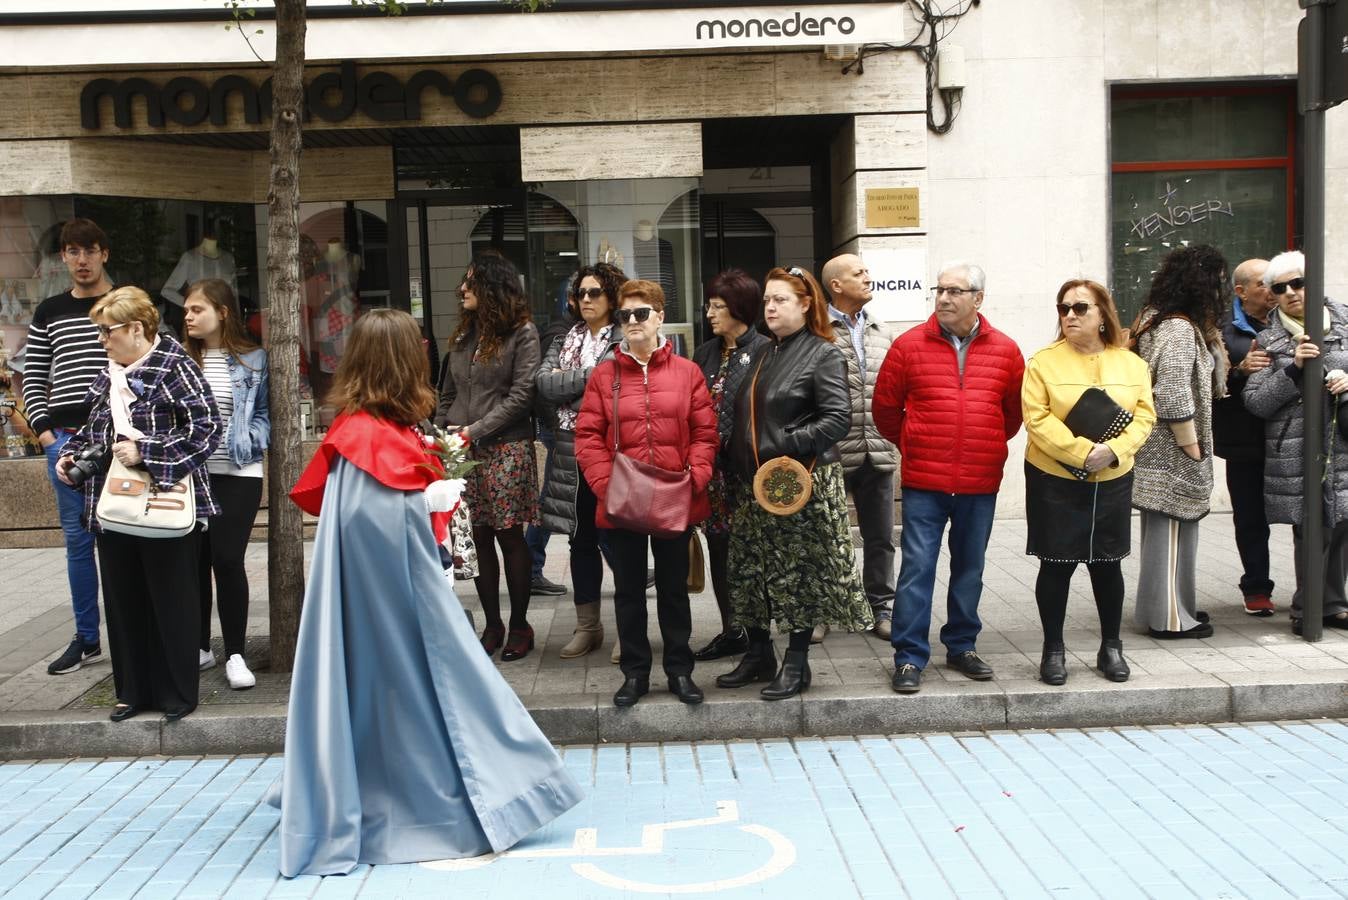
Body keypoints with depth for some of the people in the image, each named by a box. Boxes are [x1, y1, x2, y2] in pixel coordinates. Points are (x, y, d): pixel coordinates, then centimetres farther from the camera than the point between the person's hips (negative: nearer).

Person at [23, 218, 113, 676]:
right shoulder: (48, 313, 13)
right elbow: (33, 378, 14)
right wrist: (45, 432, 1)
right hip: (64, 438, 3)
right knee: (78, 539, 7)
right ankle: (86, 639, 15)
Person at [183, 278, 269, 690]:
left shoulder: (252, 359, 1)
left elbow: (265, 413, 3)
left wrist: (248, 442, -11)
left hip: (238, 474, -2)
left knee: (227, 559, -5)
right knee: (195, 560, 8)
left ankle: (235, 654, 6)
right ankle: (200, 646, 23)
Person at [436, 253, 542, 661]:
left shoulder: (522, 333, -2)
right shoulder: (463, 335, 16)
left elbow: (521, 395, -9)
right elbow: (448, 394, 18)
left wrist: (476, 430, -14)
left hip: (506, 448, -5)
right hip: (464, 451, 5)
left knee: (509, 535, -1)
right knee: (478, 537, 5)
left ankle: (519, 626, 11)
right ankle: (492, 624, 15)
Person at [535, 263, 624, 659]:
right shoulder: (565, 341, 15)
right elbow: (543, 383, 1)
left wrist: (566, 382, -6)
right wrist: (587, 377, -10)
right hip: (572, 452, 6)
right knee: (581, 539, 12)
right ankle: (587, 626, 22)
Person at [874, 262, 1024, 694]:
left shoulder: (1005, 350, 3)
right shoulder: (909, 345, -2)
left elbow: (1015, 411, 15)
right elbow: (884, 407, 6)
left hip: (981, 483, 3)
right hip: (923, 482, -2)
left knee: (970, 568, 13)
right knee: (917, 567, -4)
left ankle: (962, 646, 28)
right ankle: (910, 658, 3)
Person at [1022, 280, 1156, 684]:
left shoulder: (1132, 363, 4)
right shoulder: (1043, 362, -6)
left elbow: (1144, 416, 0)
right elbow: (1037, 420, -13)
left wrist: (1113, 450, -17)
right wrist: (1083, 451, -21)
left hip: (1113, 481, 3)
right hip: (1055, 481, -3)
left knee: (1108, 563, 11)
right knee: (1057, 565, 3)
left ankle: (1111, 646, 27)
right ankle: (1053, 648, 16)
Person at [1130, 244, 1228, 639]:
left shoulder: (1154, 318, 12)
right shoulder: (1180, 329, -18)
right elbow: (1174, 398, -23)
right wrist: (1194, 450, -15)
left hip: (1157, 453, 10)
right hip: (1172, 454, -10)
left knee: (1166, 529, 16)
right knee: (1172, 530, -1)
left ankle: (1169, 605, 27)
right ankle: (1170, 617, 7)